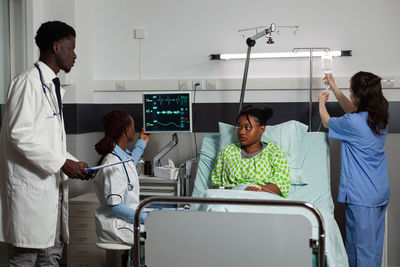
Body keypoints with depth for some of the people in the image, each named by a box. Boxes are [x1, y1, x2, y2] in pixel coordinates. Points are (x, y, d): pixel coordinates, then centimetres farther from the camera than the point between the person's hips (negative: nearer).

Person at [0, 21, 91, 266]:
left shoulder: (53, 85, 17)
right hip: (31, 184, -9)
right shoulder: (29, 82, -12)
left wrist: (74, 164, 7)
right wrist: (62, 163, -18)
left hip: (53, 184, 9)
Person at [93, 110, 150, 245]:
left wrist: (142, 143, 44)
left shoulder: (124, 156, 11)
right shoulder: (112, 163, -19)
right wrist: (145, 218, -24)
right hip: (116, 226, -10)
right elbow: (114, 205, -23)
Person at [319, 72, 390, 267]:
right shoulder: (380, 118, 4)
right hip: (381, 192, 8)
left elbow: (327, 122, 2)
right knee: (374, 243, 18)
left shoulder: (353, 123, -19)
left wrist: (321, 103, 22)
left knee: (362, 245, -1)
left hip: (362, 196, -8)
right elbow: (352, 110, 23)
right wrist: (334, 88, 28)